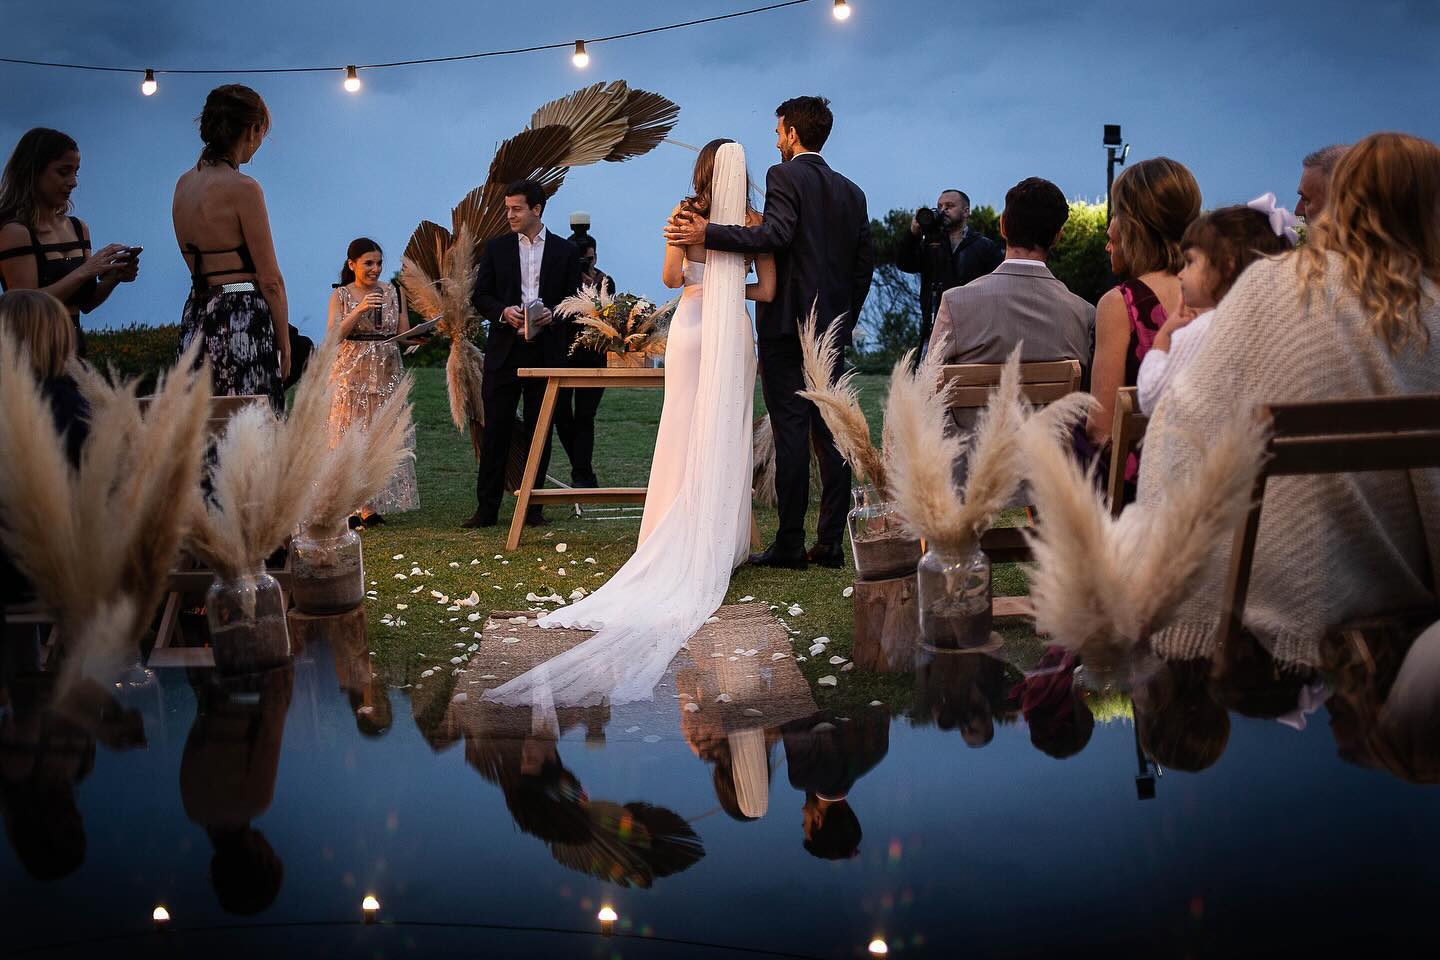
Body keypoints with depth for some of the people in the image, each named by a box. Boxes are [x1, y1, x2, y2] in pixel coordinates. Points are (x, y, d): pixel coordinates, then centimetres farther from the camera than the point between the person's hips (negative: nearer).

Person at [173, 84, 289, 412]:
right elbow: (270, 279, -9)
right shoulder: (242, 188, -12)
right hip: (241, 315, -8)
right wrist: (284, 346, -3)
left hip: (196, 315, 8)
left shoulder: (184, 183, 11)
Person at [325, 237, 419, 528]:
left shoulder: (393, 292, 7)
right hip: (352, 372, -3)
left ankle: (370, 507, 2)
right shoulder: (341, 296, 0)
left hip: (386, 372, 3)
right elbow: (334, 336, -11)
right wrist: (359, 311, -23)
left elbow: (404, 334, 8)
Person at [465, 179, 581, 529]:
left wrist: (553, 314, -14)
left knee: (539, 431, 4)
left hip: (547, 352, 0)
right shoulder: (496, 248, 9)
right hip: (504, 350, 0)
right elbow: (480, 296, 8)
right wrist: (503, 311, -11)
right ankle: (487, 508, 1)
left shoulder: (565, 251, 7)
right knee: (496, 430, -2)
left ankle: (532, 506, 11)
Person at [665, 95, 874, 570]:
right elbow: (864, 263, 16)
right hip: (832, 327, 6)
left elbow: (776, 234, -21)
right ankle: (831, 543, 7)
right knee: (829, 434, 7)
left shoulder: (785, 175, -5)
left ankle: (789, 544, -5)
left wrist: (707, 233, -19)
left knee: (791, 433, -6)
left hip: (787, 323, -6)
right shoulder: (851, 192, 16)